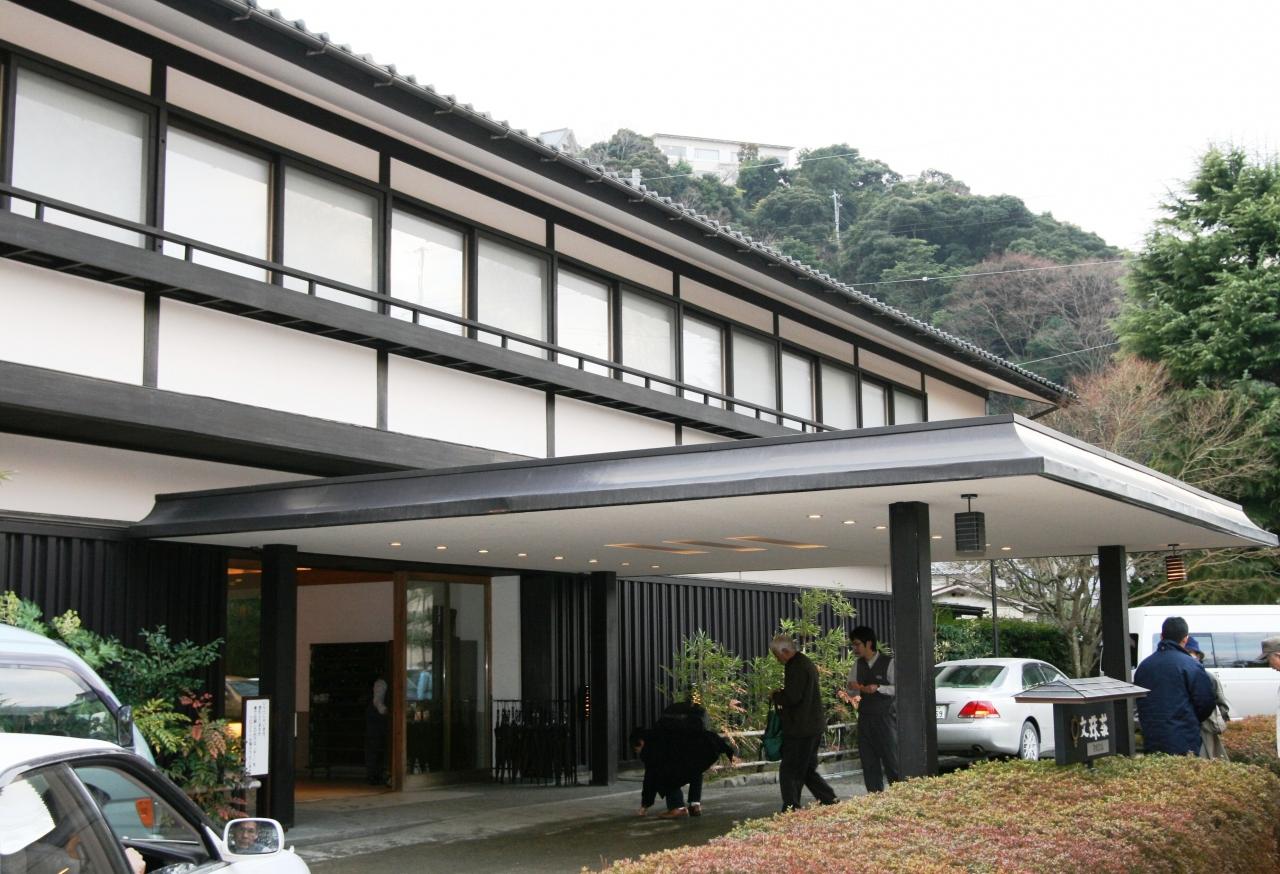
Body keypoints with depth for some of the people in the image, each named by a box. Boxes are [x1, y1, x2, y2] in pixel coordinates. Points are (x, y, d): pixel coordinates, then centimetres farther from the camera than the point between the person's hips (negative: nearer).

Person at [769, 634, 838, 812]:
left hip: (800, 729, -10)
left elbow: (792, 697, -24)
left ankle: (790, 811, -4)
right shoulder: (806, 663, 16)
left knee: (788, 772, -5)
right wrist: (781, 695, 12)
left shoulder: (795, 667, -17)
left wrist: (776, 695, -6)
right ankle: (831, 802, 16)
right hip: (814, 726, 10)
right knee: (808, 770, 17)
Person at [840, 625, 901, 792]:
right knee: (869, 762, 7)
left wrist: (878, 688, -21)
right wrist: (849, 692, -8)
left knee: (891, 760, -4)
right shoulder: (857, 666, 10)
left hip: (885, 717, -5)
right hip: (865, 718, 6)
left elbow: (898, 688, -9)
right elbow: (851, 691, 14)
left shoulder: (889, 663, -7)